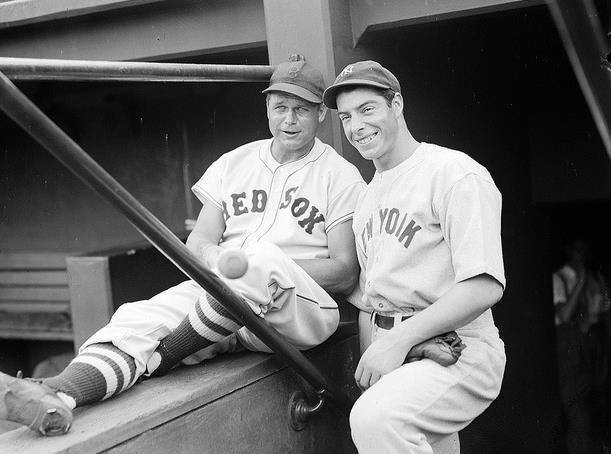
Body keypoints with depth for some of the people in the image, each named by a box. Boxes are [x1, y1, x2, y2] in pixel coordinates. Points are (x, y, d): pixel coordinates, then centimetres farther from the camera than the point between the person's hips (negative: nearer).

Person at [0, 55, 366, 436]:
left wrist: (274, 272, -15)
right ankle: (57, 397, -49)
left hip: (305, 309, -3)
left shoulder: (341, 176, 6)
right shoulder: (233, 163, 18)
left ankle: (159, 360, -24)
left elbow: (346, 273, 0)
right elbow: (197, 244, 13)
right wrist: (218, 259, -12)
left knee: (263, 256, -37)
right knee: (140, 316, -24)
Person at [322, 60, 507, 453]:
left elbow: (484, 287, -19)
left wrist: (400, 340, -21)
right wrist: (367, 357, 4)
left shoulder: (458, 174, -8)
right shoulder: (368, 195, 19)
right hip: (389, 349, 8)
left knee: (377, 418, -31)